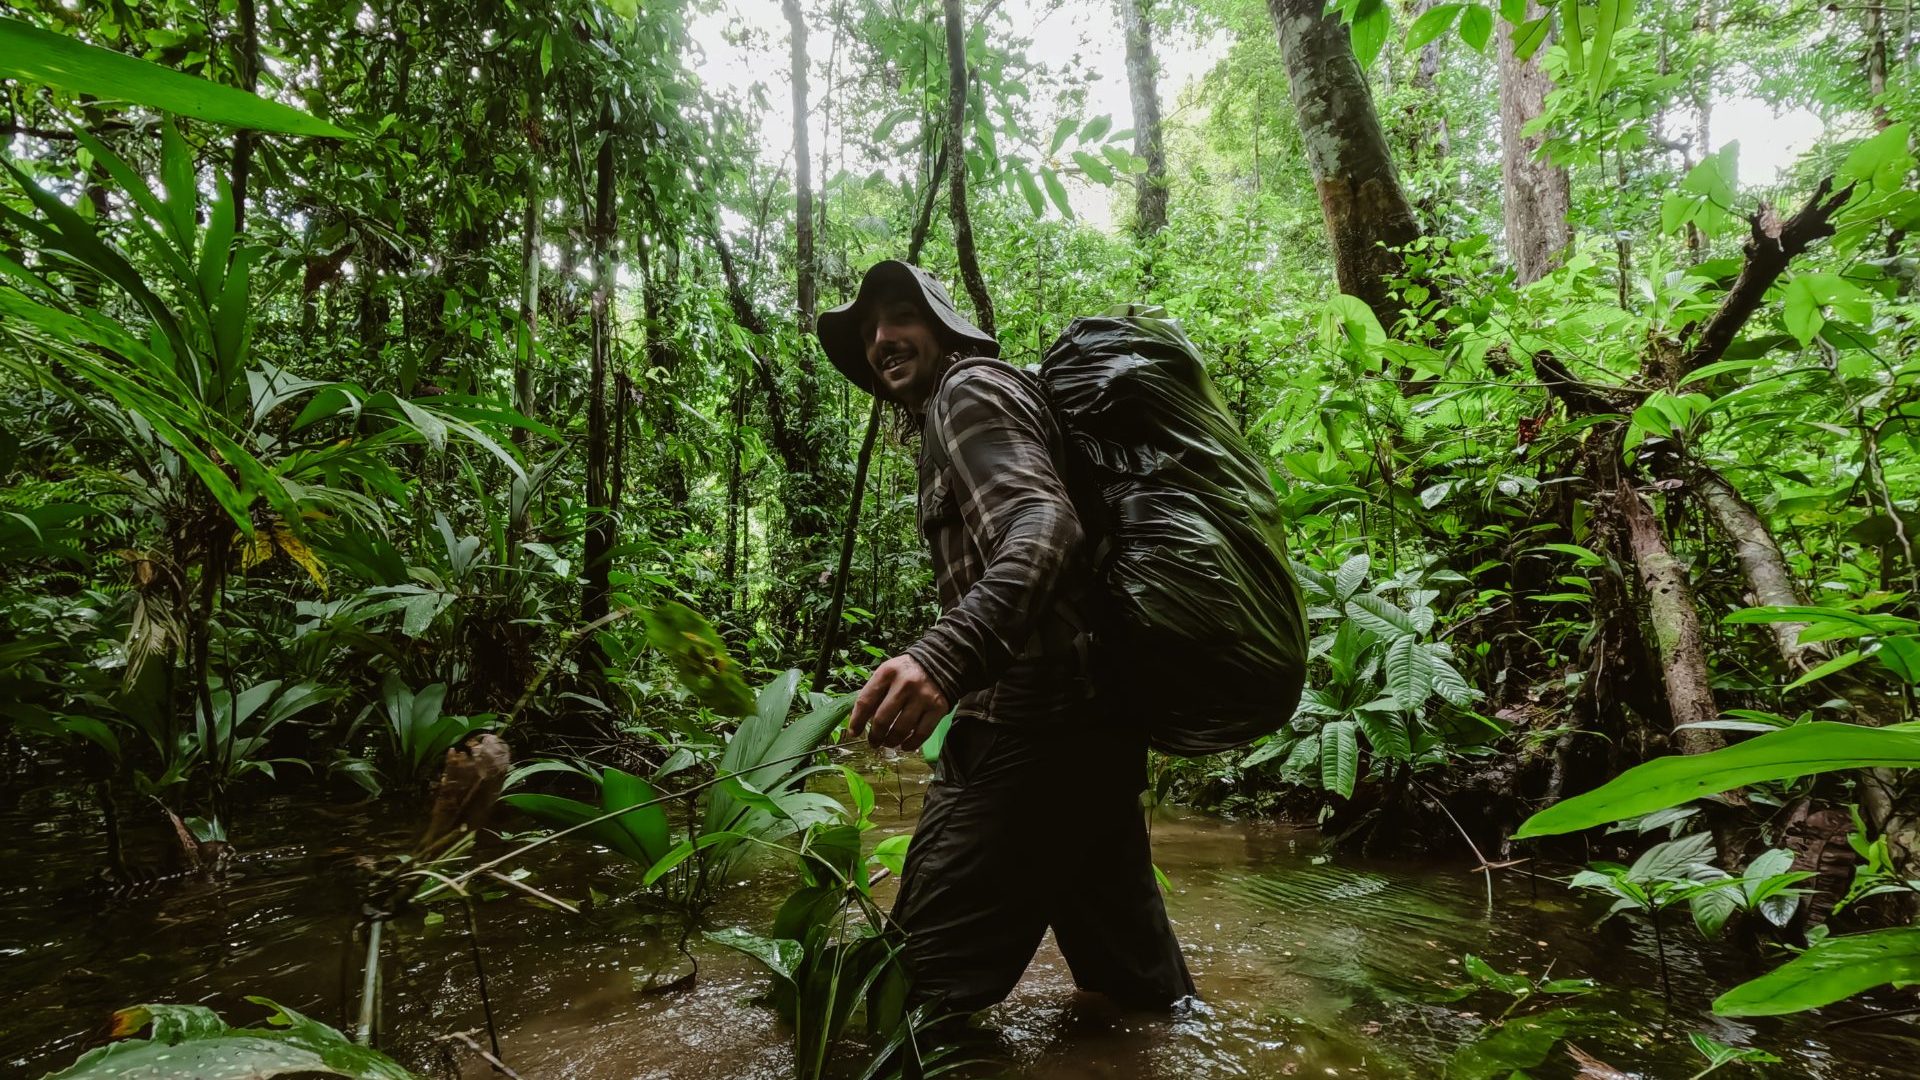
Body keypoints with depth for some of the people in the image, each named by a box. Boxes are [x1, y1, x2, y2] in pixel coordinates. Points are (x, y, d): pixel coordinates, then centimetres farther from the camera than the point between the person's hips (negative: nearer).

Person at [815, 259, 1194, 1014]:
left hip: (1037, 724, -11)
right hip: (1090, 714, 11)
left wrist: (944, 654, -40)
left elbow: (1042, 528, -24)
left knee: (927, 976, -9)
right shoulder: (945, 417, 26)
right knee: (1127, 965, 23)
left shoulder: (969, 391, -5)